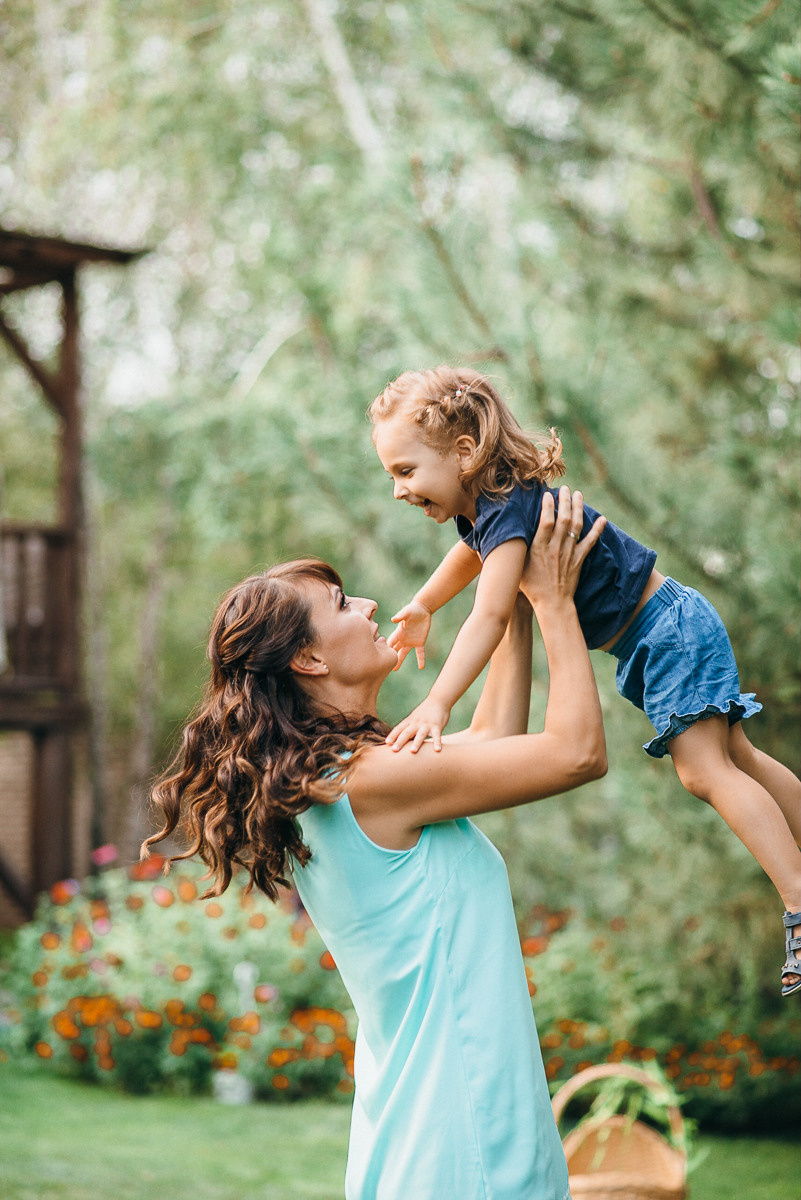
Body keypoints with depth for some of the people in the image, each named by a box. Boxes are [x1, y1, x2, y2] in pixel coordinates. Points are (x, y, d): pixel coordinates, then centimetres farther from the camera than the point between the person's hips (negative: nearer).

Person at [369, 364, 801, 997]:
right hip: (659, 637, 10)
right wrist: (421, 607, 37)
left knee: (704, 769, -16)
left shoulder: (509, 510, -28)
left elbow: (490, 617, -39)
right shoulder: (482, 506, 3)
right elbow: (470, 554, 30)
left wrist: (437, 705, -46)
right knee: (733, 757, 15)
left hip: (670, 630, -10)